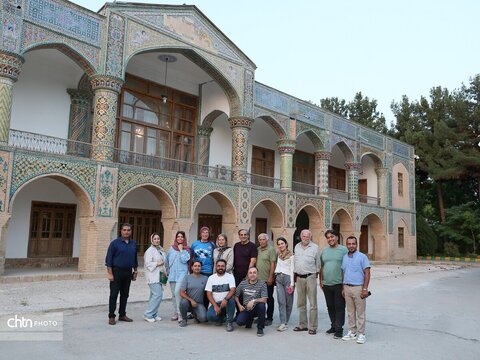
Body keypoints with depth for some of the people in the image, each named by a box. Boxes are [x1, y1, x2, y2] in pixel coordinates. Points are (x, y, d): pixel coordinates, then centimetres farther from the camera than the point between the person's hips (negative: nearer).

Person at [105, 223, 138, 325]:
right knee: (114, 295, 1)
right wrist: (110, 273, -13)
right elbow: (108, 259, -7)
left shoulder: (133, 244, 8)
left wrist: (135, 271, 11)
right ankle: (111, 317, 9)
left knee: (125, 295, 11)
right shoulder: (115, 243, -6)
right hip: (116, 272, -4)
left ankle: (122, 315, 22)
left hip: (128, 272, 5)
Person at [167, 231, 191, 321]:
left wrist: (181, 250, -7)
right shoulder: (172, 248, 12)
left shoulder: (186, 249, 2)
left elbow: (184, 260, -10)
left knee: (177, 292, -18)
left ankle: (180, 314, -14)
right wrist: (168, 270, 14)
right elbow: (168, 259, 18)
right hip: (172, 274, 4)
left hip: (181, 273, -4)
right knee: (173, 294, 8)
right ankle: (175, 313, 18)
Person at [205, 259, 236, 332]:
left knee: (231, 300, -35)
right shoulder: (211, 278, 5)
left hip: (226, 302, -1)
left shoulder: (230, 276, 0)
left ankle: (229, 322, -15)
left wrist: (225, 299, -33)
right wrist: (215, 306, -15)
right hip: (215, 303, 1)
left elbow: (232, 290, -14)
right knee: (210, 316, -26)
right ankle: (221, 317, 10)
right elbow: (209, 294, -1)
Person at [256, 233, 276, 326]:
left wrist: (270, 277, -16)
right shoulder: (257, 249, 11)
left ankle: (269, 318, 13)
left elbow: (273, 264, -12)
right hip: (258, 278, 6)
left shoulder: (271, 249, -8)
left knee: (269, 299, 4)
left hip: (267, 279, -6)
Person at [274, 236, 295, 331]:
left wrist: (292, 283, -10)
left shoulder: (291, 256, -2)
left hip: (287, 278, -4)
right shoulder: (278, 255, 13)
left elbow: (292, 270, -5)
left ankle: (285, 322, 12)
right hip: (279, 278, 4)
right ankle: (283, 323, -6)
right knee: (281, 301, -4)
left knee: (288, 302, 3)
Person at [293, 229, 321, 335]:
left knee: (313, 304, -2)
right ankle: (303, 325, 22)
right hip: (299, 277, 5)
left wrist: (315, 273, 3)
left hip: (310, 277, -5)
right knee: (301, 303, 12)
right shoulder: (297, 247, 11)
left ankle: (313, 327, 5)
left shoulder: (315, 248, -3)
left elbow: (318, 263, 3)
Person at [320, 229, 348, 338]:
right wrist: (321, 280, 12)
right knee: (330, 307, 14)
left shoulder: (343, 250, -4)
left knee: (339, 307, 0)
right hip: (326, 284, 5)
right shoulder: (324, 251, 11)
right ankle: (333, 326, 27)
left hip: (339, 284, -5)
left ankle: (339, 329, 9)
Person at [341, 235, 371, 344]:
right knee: (350, 312, 12)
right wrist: (343, 288, 12)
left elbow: (367, 273, -8)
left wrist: (365, 289, -14)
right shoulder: (344, 257, 11)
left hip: (358, 288, -5)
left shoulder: (362, 257, -6)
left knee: (360, 313, 1)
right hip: (347, 287, 5)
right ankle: (352, 332, 21)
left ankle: (361, 334, 9)